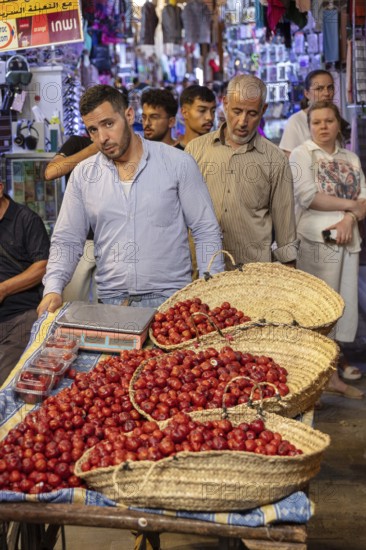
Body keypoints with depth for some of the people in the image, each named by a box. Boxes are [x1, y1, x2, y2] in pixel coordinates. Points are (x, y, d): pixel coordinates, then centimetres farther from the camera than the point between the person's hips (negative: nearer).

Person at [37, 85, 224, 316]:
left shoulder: (178, 163, -2)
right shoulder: (83, 175, 6)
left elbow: (207, 232, 0)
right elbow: (67, 241, 8)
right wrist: (53, 289, -9)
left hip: (171, 298, -2)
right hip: (110, 301, 2)